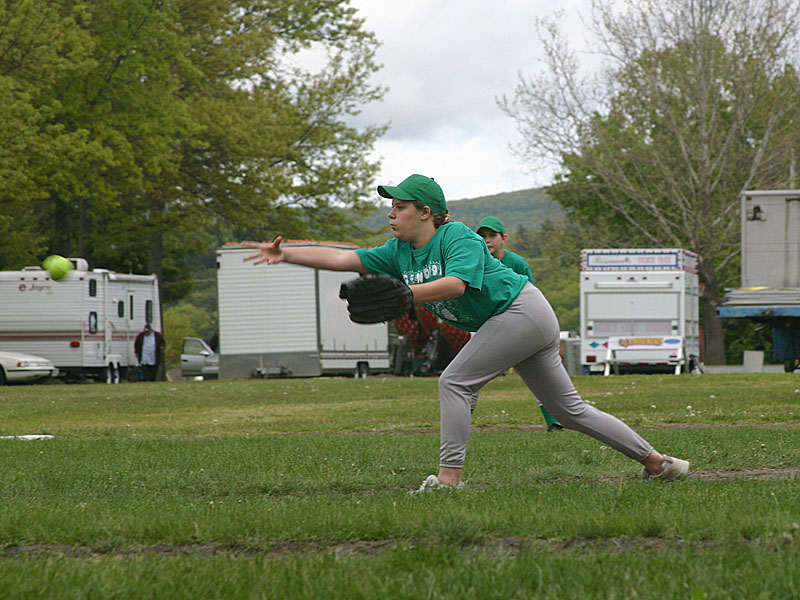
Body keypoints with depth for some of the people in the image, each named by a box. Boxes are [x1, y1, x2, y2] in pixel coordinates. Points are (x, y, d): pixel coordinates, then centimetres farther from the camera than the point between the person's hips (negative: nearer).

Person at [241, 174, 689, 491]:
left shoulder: (457, 237, -17)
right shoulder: (399, 253, 6)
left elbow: (455, 284, -34)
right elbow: (342, 258, 3)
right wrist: (285, 255, -5)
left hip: (521, 312, -9)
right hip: (525, 323, 9)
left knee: (456, 382, -13)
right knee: (569, 409, 10)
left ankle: (451, 476, -13)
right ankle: (657, 462, 14)